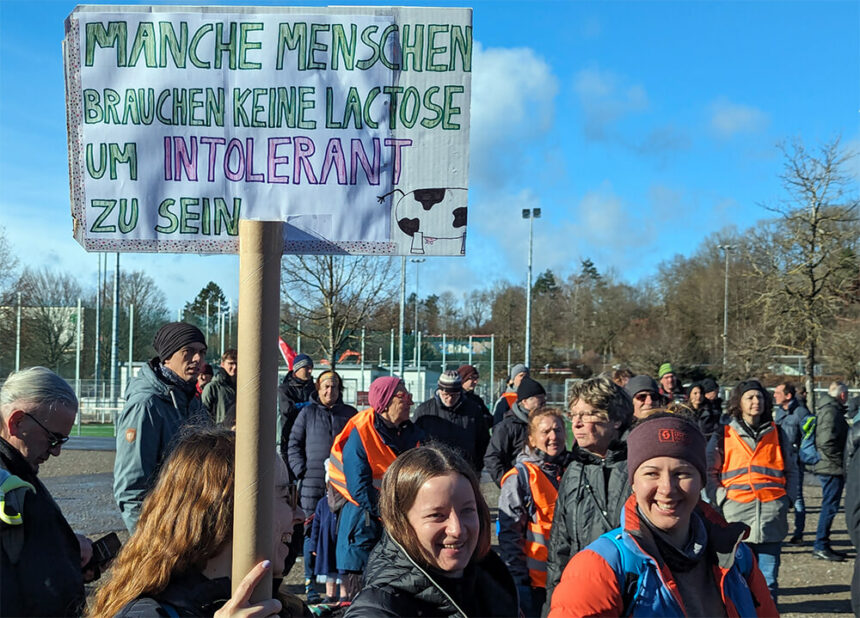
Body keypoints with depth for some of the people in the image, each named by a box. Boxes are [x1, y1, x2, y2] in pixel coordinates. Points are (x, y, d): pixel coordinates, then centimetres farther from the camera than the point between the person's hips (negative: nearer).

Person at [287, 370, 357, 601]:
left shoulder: (349, 413, 12)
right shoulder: (308, 412, 8)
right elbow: (294, 444, 9)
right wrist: (301, 470, -2)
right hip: (313, 483, -1)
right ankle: (310, 582, 6)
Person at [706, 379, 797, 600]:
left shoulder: (777, 434, 15)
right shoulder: (723, 436, 8)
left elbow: (791, 470, 20)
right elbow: (709, 472, 9)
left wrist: (788, 499, 7)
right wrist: (722, 499, -3)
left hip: (771, 511, 2)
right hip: (736, 510, -2)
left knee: (768, 578, -1)